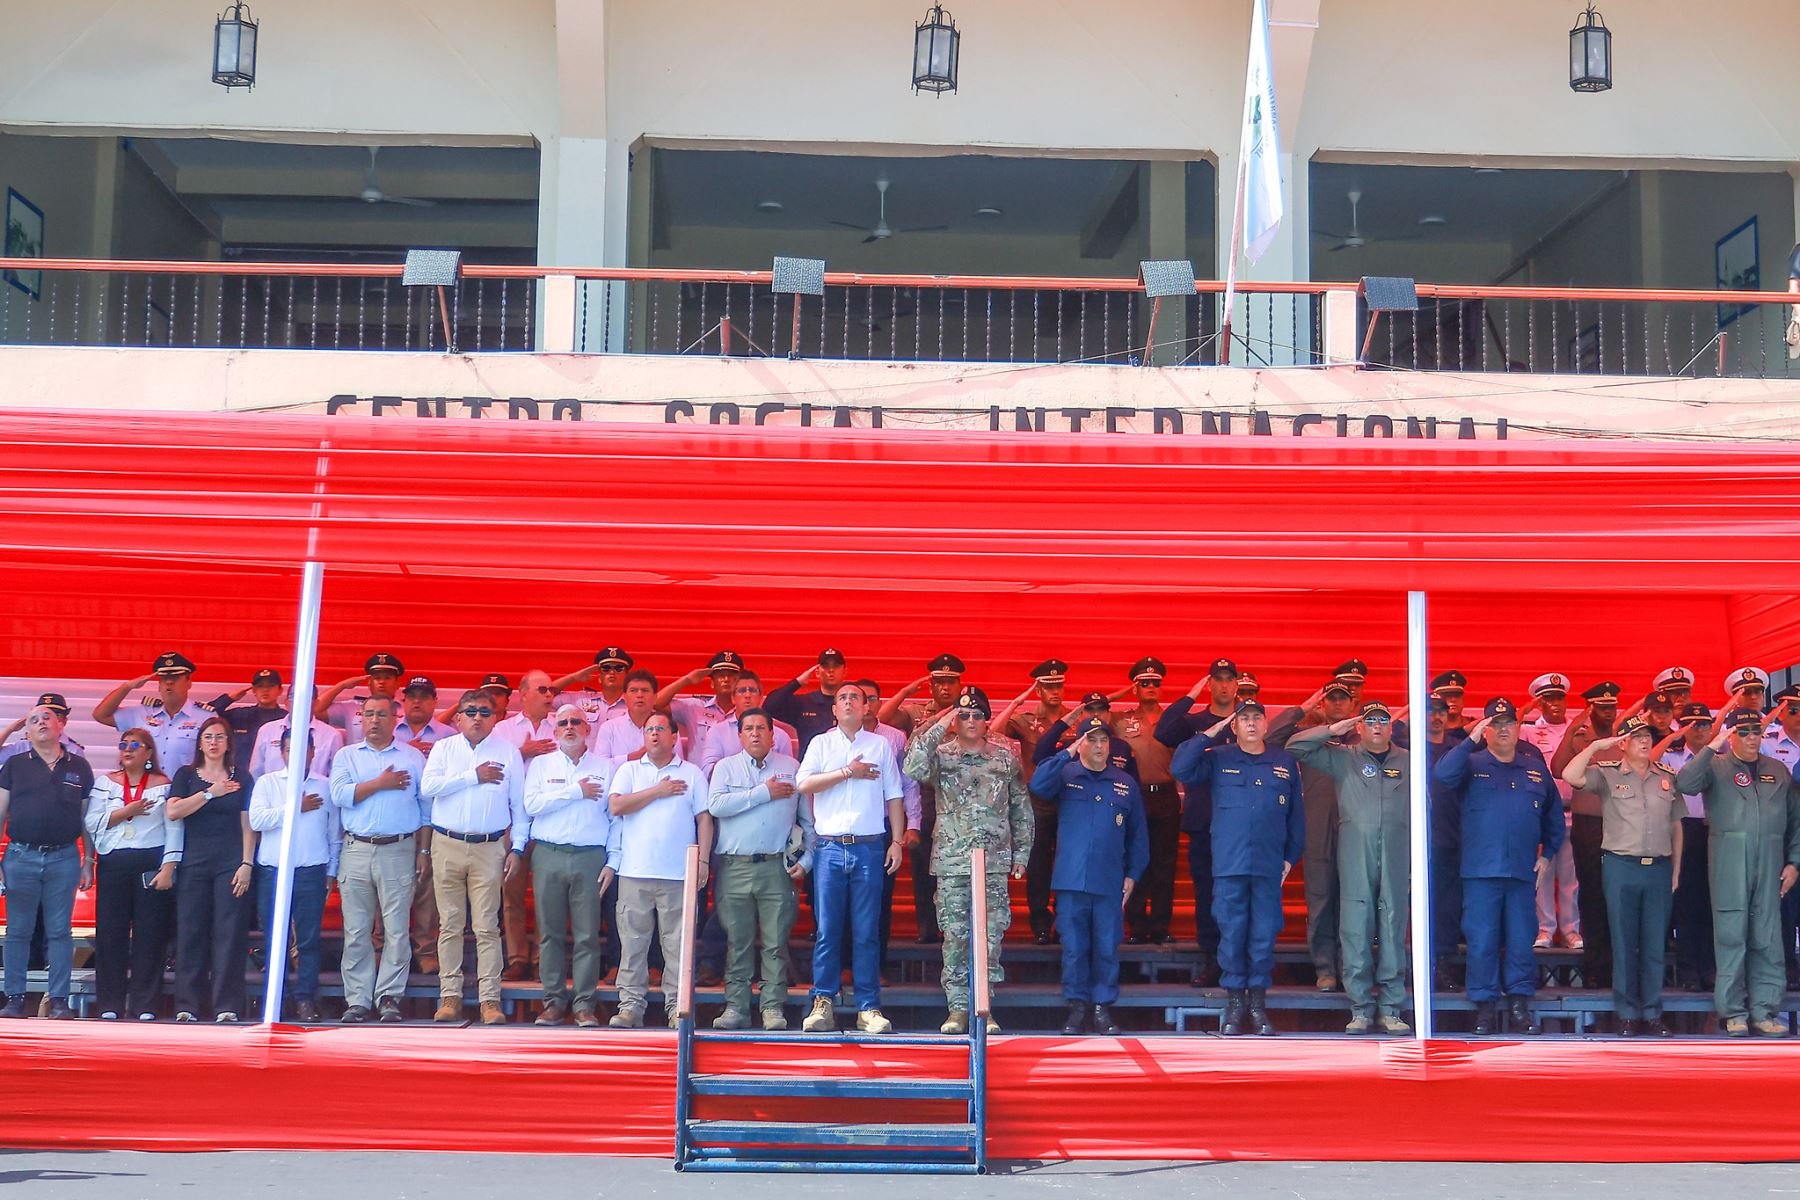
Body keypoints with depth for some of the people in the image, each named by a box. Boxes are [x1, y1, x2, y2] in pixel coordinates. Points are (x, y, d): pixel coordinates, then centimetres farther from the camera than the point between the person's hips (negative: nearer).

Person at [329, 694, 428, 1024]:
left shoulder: (413, 758, 11)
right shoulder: (347, 756, 13)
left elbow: (426, 809, 9)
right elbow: (339, 795, -4)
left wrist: (424, 851, 2)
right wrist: (381, 783, -7)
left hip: (399, 851, -1)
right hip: (356, 851, 1)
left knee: (396, 929, -4)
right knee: (356, 932, 1)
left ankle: (389, 998, 2)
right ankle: (358, 1000, 6)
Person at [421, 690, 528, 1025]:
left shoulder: (508, 752, 8)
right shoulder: (444, 748, 9)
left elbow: (519, 804, 8)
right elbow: (427, 787, -8)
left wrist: (517, 848, 1)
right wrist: (474, 777, -11)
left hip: (489, 849, -1)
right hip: (447, 845, 1)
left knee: (487, 927, -3)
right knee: (450, 925, 4)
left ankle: (490, 1000, -2)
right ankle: (450, 997, 9)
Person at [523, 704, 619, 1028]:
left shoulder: (605, 767, 11)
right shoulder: (541, 765, 12)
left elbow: (616, 817, 7)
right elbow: (532, 804, -4)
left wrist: (613, 861, -1)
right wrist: (576, 791, -6)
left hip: (590, 857, -1)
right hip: (548, 856, 1)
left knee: (588, 934, -3)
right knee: (550, 932, 2)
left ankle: (585, 1004, 2)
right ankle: (554, 1001, 9)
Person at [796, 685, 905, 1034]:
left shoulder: (881, 745, 13)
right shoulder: (821, 743, 11)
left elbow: (893, 796, 11)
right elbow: (803, 783, -4)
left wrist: (897, 841, 3)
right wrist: (847, 772, -6)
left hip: (869, 848, 0)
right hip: (829, 847, 0)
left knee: (867, 932, 0)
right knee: (827, 930, -3)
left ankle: (868, 1008, 3)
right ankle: (822, 1005, 1)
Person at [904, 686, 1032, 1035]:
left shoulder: (1006, 756, 8)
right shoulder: (941, 755, 3)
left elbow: (1022, 808, 13)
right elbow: (913, 769, -19)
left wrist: (1021, 853, 10)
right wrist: (938, 727, -15)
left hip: (995, 861, 1)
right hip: (951, 861, -1)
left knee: (991, 935, -1)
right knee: (954, 935, 1)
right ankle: (958, 1008, 9)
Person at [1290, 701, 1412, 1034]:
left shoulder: (1408, 763, 14)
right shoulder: (1342, 758, 11)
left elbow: (1421, 814, 14)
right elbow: (1295, 746, 8)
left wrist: (1419, 863, 8)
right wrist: (1331, 730, 0)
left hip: (1396, 856, 1)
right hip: (1355, 854, -1)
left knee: (1394, 931, 1)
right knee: (1356, 929, -3)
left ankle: (1391, 1009, 6)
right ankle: (1361, 1009, 2)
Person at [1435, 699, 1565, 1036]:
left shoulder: (1536, 768, 14)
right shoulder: (1472, 765, 4)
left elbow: (1554, 816, 21)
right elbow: (1441, 775, -18)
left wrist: (1547, 854, 13)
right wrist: (1470, 741, -17)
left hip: (1523, 871, 2)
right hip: (1481, 872, -2)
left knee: (1521, 941, 3)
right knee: (1482, 941, -2)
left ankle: (1520, 1003, 13)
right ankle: (1485, 1005, 7)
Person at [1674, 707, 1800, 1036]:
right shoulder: (1716, 766, 3)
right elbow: (1685, 784, -17)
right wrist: (1711, 747, -19)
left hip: (1770, 865, 3)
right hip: (1729, 865, -3)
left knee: (1768, 939, 4)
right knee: (1731, 937, 0)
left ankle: (1763, 1011, 11)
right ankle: (1733, 1012, 6)